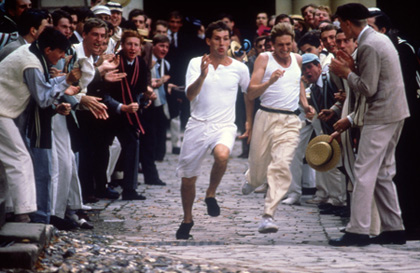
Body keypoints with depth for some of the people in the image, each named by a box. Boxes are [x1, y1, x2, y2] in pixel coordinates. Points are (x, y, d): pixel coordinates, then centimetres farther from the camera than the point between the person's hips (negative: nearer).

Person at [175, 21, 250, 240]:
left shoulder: (239, 68, 2)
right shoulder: (196, 63, -1)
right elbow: (190, 95, -14)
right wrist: (202, 76, -31)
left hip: (224, 126, -1)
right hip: (197, 125, 1)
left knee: (222, 155, -35)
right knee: (187, 178, 8)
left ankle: (211, 194, -7)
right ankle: (187, 220, 32)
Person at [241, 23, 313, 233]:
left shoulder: (297, 59, 14)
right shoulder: (264, 59, 1)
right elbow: (251, 92, -6)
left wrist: (305, 103, 20)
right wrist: (269, 81, -22)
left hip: (290, 121, 2)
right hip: (266, 117, -2)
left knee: (281, 166, -16)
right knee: (259, 165, 9)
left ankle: (268, 216, -19)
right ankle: (251, 179, 49)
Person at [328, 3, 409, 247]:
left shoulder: (368, 46, -17)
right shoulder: (380, 38, 15)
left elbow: (368, 89, -19)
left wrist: (346, 72, -7)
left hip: (382, 115, -10)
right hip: (395, 112, 10)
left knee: (365, 172, -8)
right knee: (383, 173, 15)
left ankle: (358, 231, -10)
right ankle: (394, 229, 16)